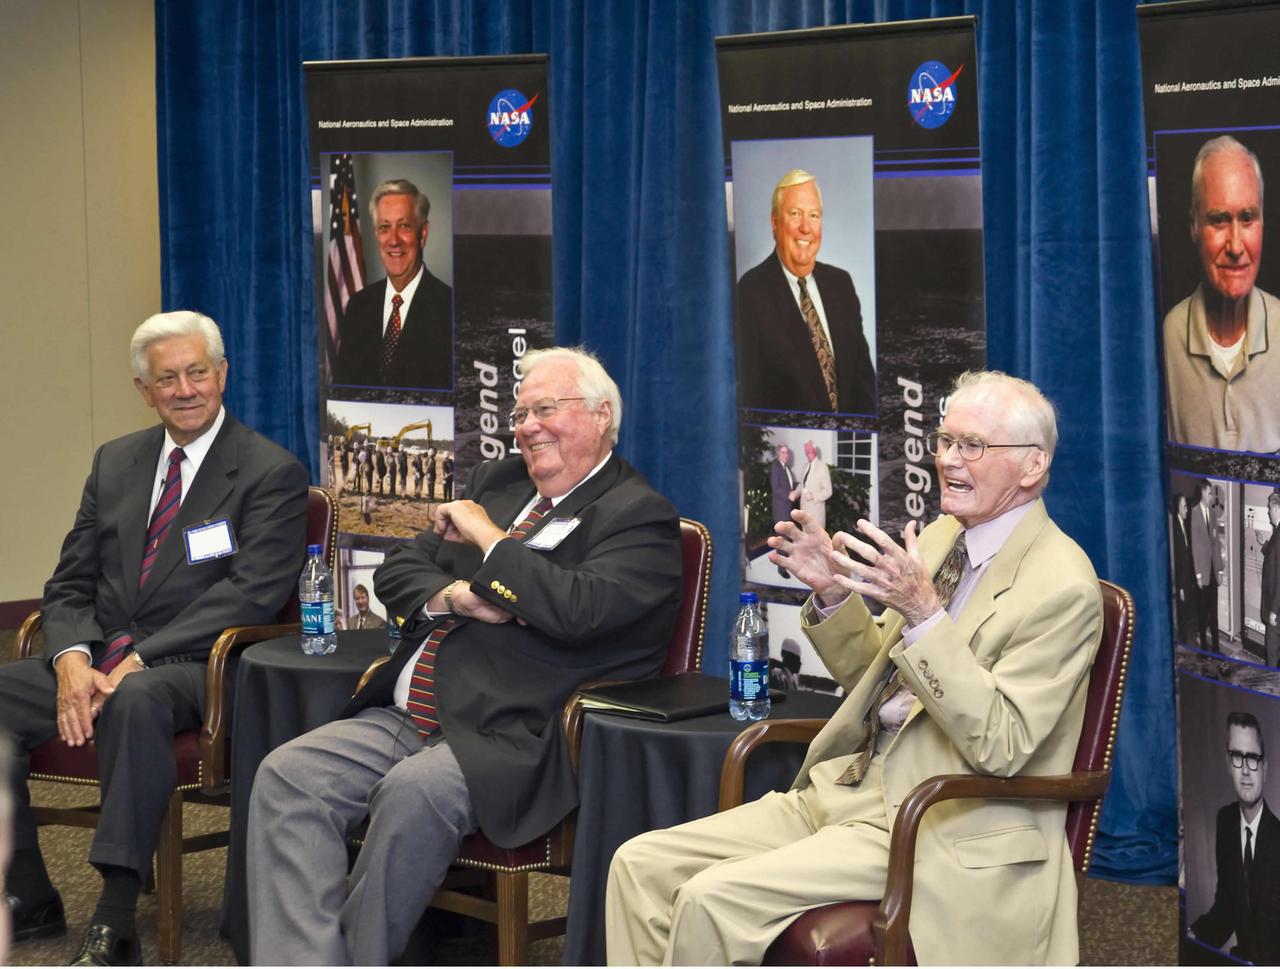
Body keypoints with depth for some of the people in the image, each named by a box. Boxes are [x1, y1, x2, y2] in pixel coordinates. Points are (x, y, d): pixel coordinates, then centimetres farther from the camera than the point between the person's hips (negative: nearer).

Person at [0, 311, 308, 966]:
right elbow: (70, 584, 13)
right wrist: (73, 661, -9)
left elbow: (250, 593, -13)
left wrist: (140, 661, -20)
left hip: (194, 668, -6)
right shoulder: (116, 462, 16)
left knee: (138, 701, -39)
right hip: (100, 658, 6)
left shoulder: (271, 473, -2)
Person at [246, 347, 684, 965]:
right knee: (287, 775, -16)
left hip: (512, 740, -7)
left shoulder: (640, 516, -1)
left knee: (414, 792, -35)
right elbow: (395, 573, 20)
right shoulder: (496, 482, 22)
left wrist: (487, 538, -7)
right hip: (401, 718, 7)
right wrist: (453, 595, -3)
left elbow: (579, 610, -19)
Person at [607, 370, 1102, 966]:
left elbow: (1000, 746, -22)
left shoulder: (1062, 585, -14)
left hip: (947, 832, -9)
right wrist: (834, 594, 3)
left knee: (715, 898, -23)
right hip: (847, 791, 9)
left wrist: (924, 614, -29)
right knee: (641, 865, -5)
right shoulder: (940, 537, 12)